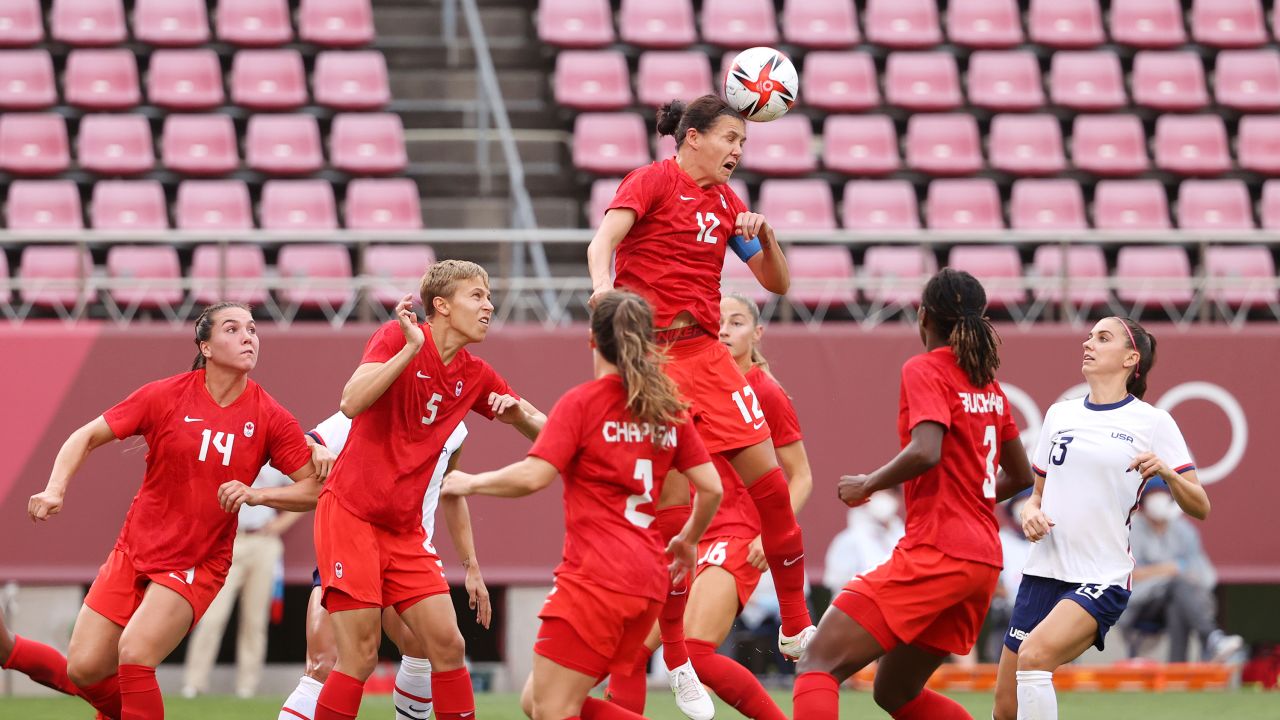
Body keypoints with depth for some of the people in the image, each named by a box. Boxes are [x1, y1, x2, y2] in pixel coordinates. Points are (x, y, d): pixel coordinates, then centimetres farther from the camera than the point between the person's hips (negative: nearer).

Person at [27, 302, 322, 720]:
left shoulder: (270, 418, -7)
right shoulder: (165, 396, -7)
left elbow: (314, 489, -5)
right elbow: (87, 437, 0)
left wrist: (256, 494, -22)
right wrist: (55, 489, -16)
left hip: (198, 566, -2)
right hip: (133, 554, 2)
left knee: (134, 654, -25)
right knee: (83, 670, -1)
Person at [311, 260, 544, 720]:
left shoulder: (476, 376, 8)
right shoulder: (396, 338, -8)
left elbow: (541, 431, 17)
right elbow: (352, 404, -23)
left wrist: (517, 412, -6)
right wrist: (410, 349, -29)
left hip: (404, 528, 6)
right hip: (350, 514, -6)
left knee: (447, 644, -1)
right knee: (360, 656, -11)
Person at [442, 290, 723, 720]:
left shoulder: (581, 402, -7)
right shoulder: (669, 409, 11)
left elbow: (534, 476, -16)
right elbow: (711, 488, 11)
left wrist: (471, 483, 0)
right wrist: (687, 540, 29)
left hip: (596, 576, -7)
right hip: (648, 581, 7)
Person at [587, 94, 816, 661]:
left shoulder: (726, 203, 15)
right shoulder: (654, 180, -2)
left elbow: (777, 283, 18)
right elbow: (604, 240, -17)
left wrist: (763, 235, -2)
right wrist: (603, 284, -38)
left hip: (703, 352, 6)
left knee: (768, 480, -3)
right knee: (669, 506, -8)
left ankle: (796, 631, 10)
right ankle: (677, 664, 0)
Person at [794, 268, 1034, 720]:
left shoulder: (925, 370, -6)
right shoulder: (987, 382, 16)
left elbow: (925, 452, -22)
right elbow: (1021, 475, 23)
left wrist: (866, 485, -7)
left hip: (936, 553, -8)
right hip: (983, 559, 8)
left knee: (819, 665, -11)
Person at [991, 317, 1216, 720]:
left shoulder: (1152, 423, -1)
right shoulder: (1059, 415, 12)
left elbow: (1200, 508, -3)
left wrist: (1166, 472, -23)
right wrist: (1030, 513, -1)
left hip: (1102, 580, -5)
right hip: (1044, 573, 5)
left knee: (1034, 655, -31)